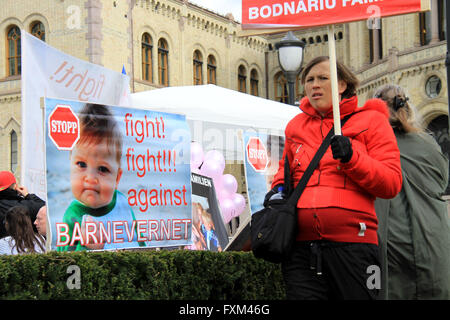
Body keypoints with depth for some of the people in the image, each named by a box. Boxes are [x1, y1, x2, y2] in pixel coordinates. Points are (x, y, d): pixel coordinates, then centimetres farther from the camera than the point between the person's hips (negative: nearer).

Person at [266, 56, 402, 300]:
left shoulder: (371, 120, 6)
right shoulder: (296, 126, 17)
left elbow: (392, 183, -2)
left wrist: (351, 158, -15)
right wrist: (278, 188, 12)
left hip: (352, 245, -3)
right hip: (301, 247, 3)